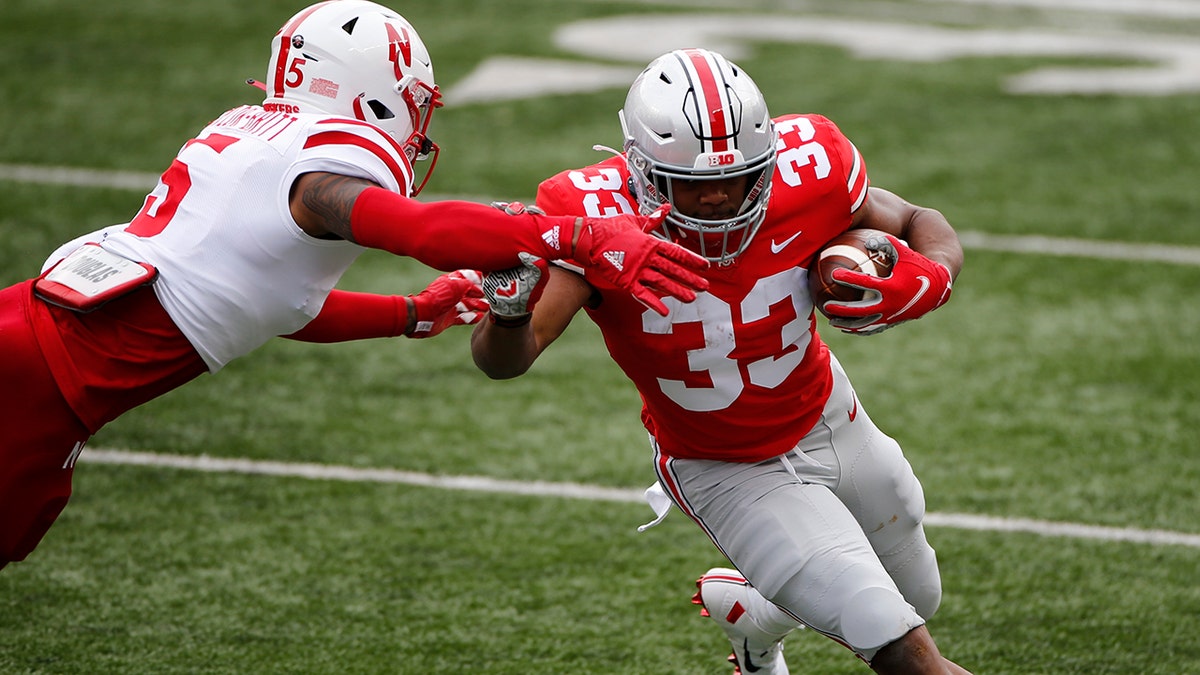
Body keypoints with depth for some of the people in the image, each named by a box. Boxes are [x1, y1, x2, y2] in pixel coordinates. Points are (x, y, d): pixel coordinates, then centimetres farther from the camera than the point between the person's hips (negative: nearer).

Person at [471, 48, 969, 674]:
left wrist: (923, 281, -30)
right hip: (727, 474, -4)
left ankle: (748, 616, 53)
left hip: (829, 421, 5)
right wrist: (509, 309, -63)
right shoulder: (596, 218, -33)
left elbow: (922, 226, -7)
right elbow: (504, 359, -40)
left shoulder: (807, 171, -25)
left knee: (916, 598, 30)